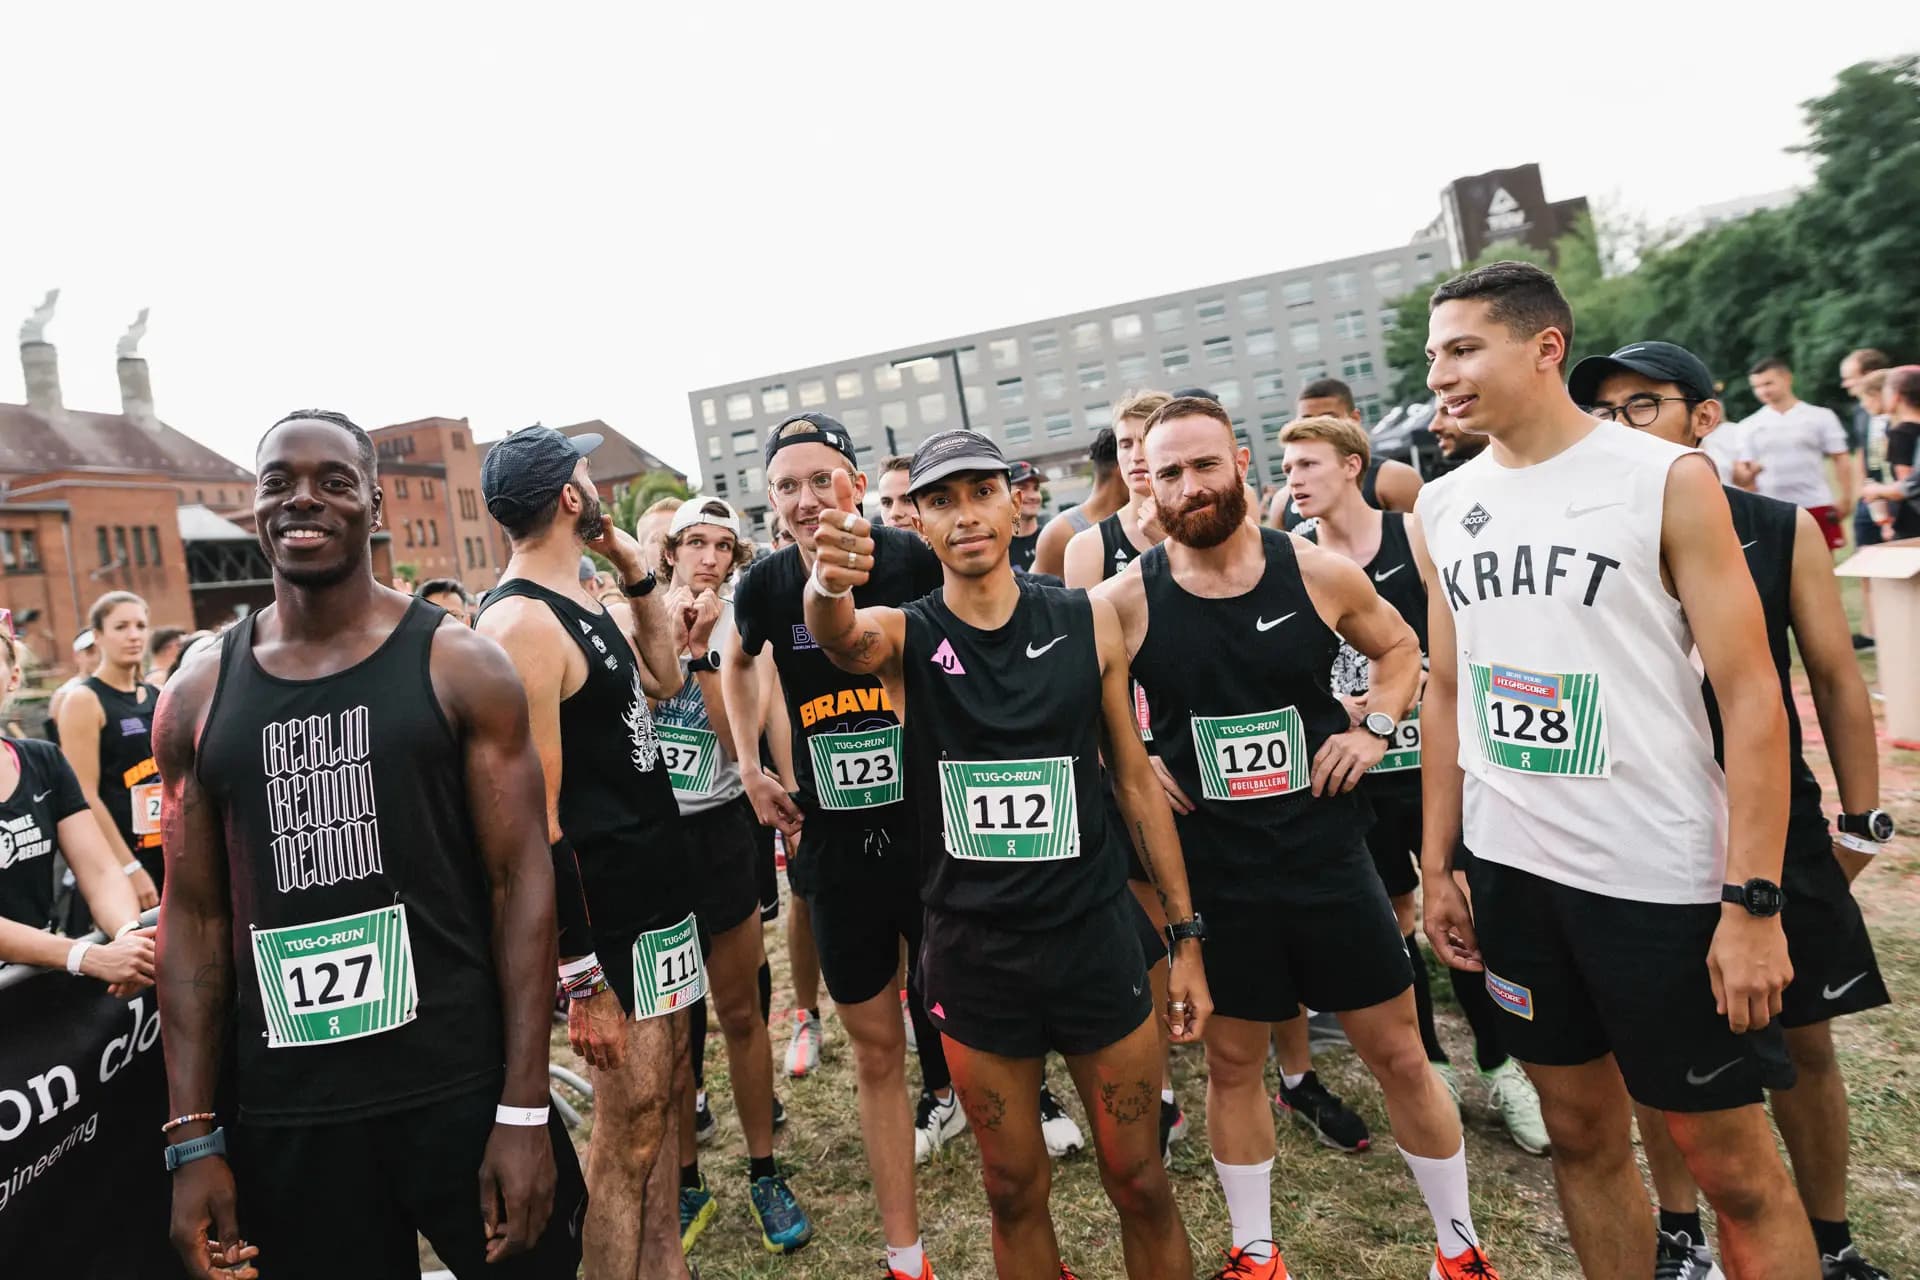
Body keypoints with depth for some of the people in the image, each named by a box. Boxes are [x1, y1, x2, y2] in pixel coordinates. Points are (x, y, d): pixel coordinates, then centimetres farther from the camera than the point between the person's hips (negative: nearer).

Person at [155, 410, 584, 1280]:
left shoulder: (460, 666, -6)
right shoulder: (196, 697, 4)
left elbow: (519, 883, -7)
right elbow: (193, 917, 7)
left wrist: (524, 1109, -11)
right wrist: (193, 1137, 3)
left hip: (461, 1091, -2)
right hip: (281, 1114, 3)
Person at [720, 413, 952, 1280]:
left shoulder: (916, 560, -12)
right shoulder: (766, 586, -4)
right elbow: (738, 663, 19)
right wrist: (751, 768, 12)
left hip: (933, 827, -2)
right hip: (834, 844, 2)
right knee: (877, 1050, 12)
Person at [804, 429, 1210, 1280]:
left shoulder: (1088, 622, -3)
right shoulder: (903, 636, -5)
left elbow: (1134, 780, 3)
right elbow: (839, 637, -30)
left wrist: (1186, 935, 4)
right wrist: (828, 583, -54)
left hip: (1095, 939, 1)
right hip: (972, 955, 0)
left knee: (1140, 1185, 13)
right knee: (1014, 1191, 15)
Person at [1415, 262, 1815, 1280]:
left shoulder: (1666, 479, -8)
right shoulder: (1440, 509, 5)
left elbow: (1750, 695, -10)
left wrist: (1753, 902, -15)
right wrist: (1436, 866, 8)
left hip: (1662, 878, -4)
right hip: (1511, 871, 4)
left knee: (1732, 1166, 9)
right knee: (1583, 1137, 17)